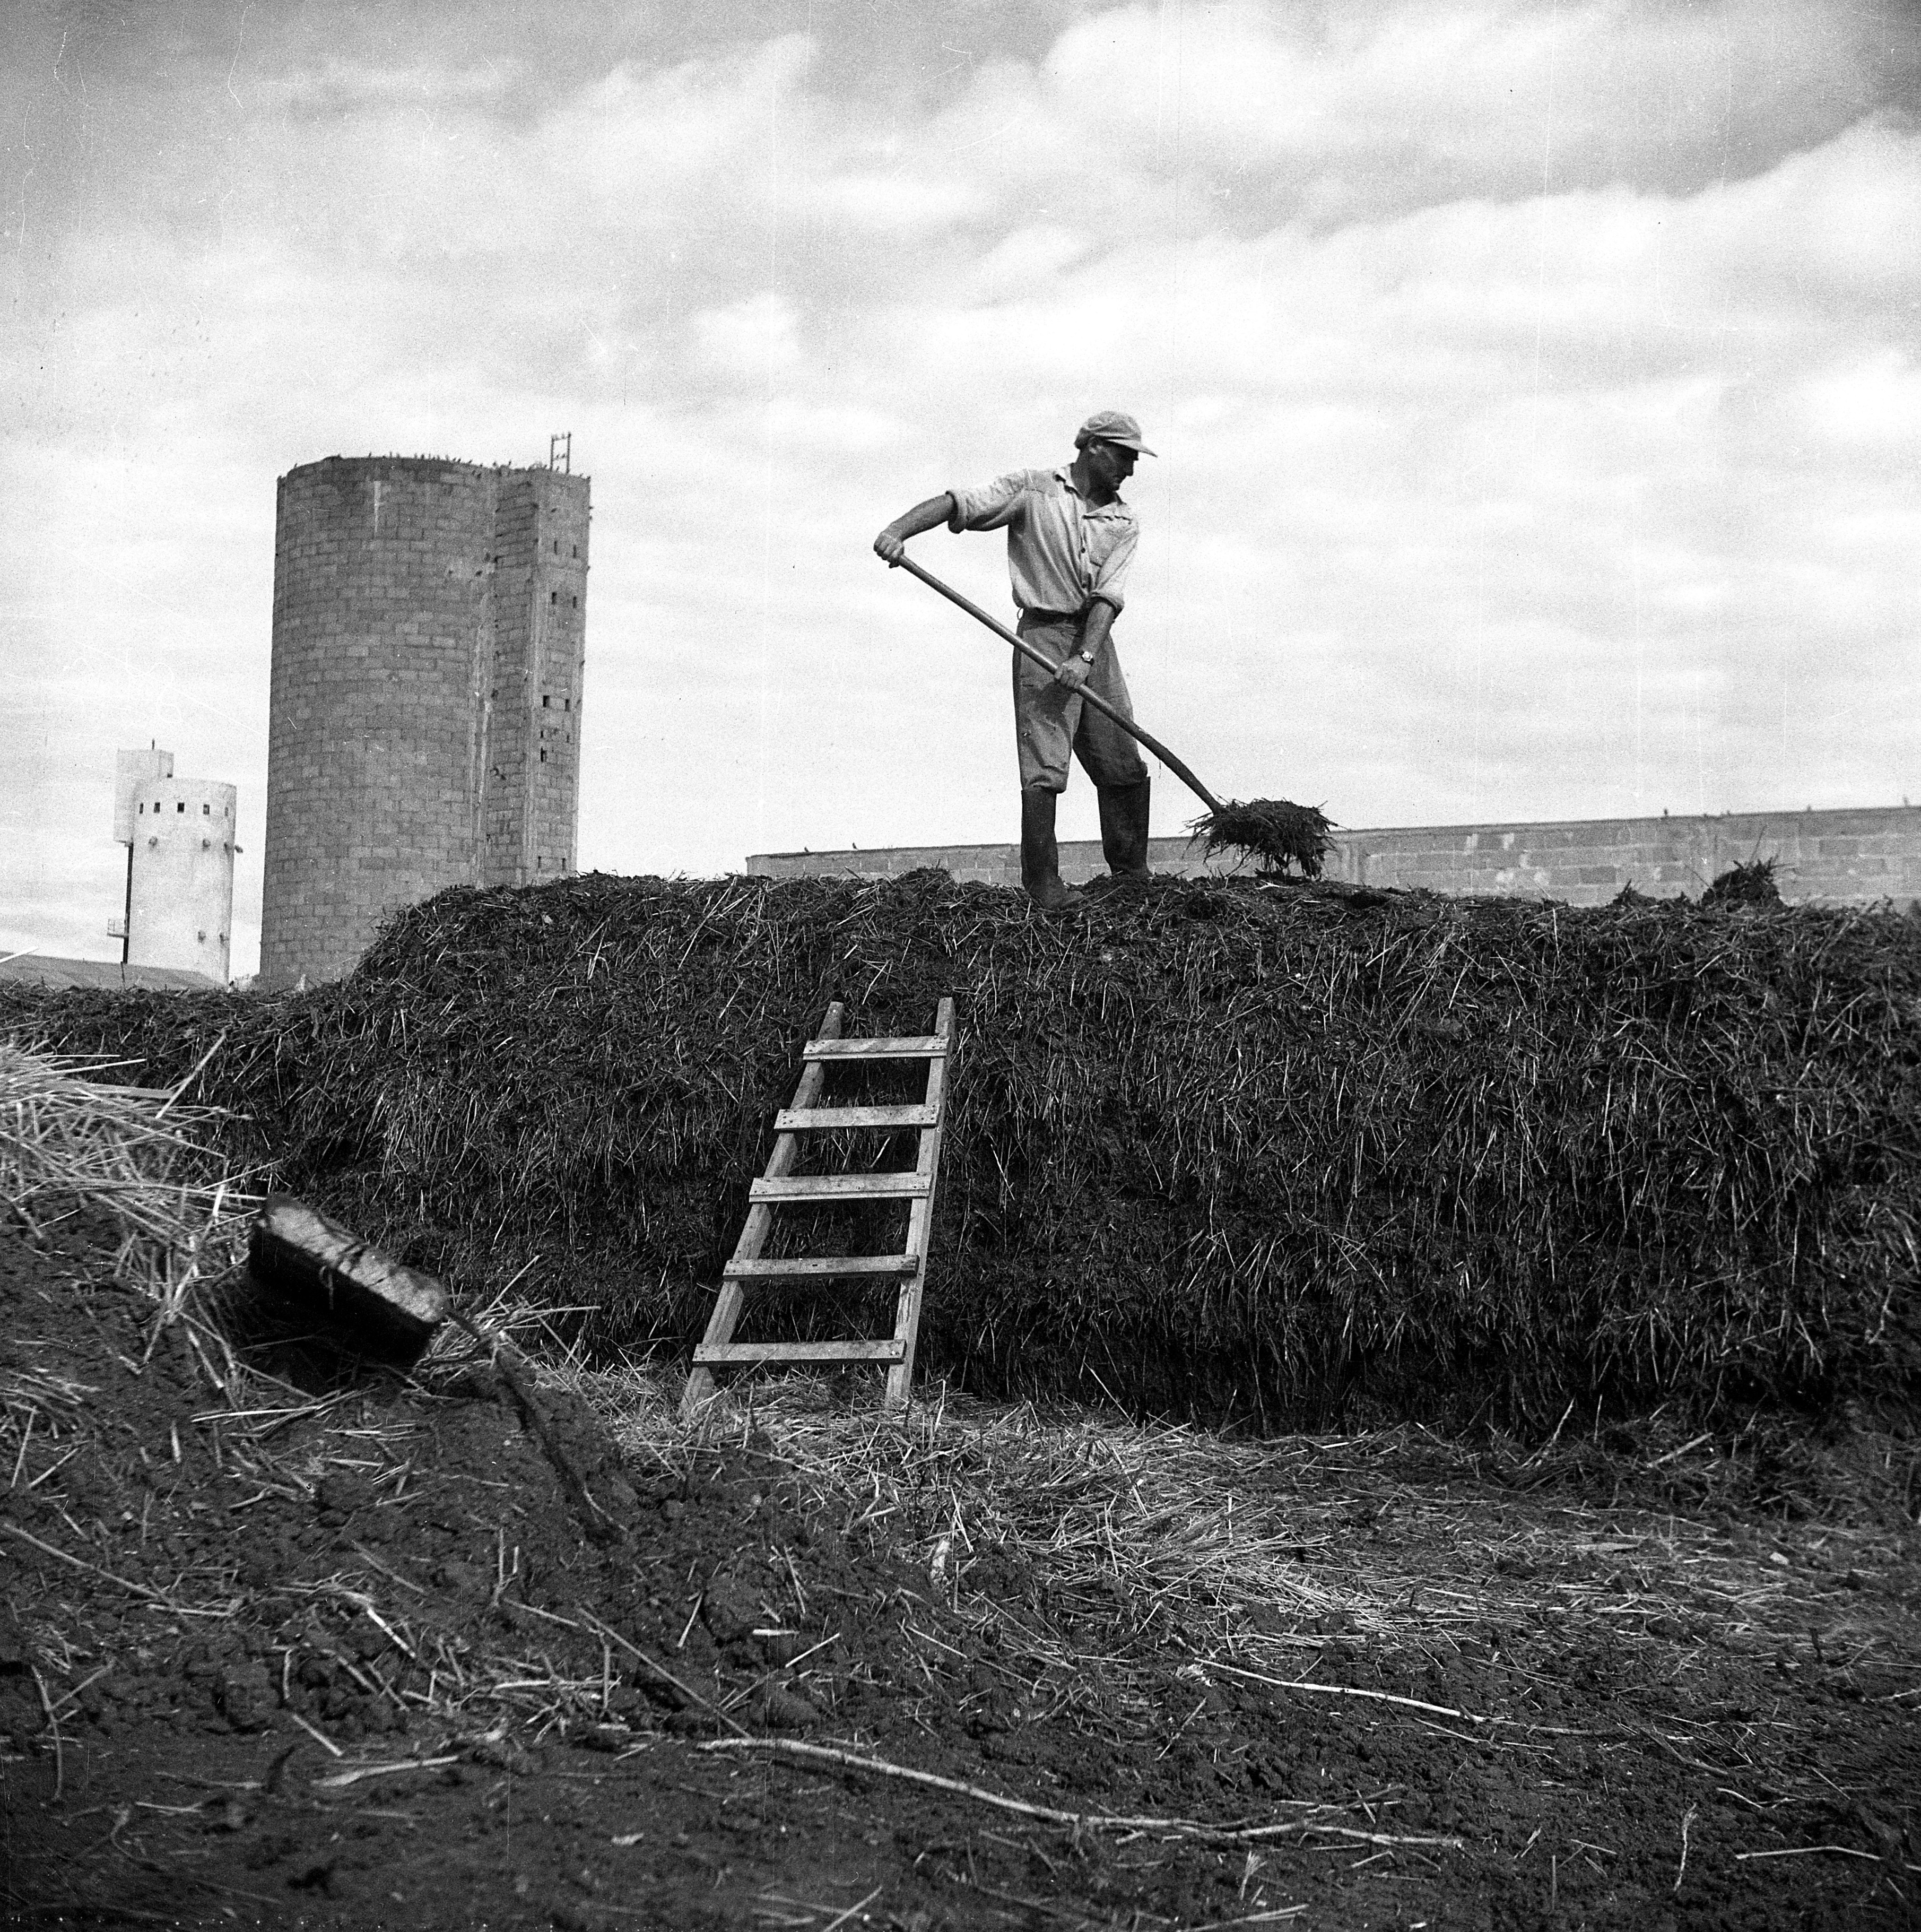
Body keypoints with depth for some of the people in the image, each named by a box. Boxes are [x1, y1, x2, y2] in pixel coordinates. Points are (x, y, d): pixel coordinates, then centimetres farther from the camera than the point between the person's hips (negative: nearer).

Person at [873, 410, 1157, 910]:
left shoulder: (1124, 523, 10)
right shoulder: (1031, 489, 1)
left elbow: (1109, 595, -3)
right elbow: (958, 503, -9)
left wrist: (1087, 656, -18)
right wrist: (899, 529, -26)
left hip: (1095, 641, 5)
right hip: (1043, 634, -5)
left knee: (1125, 766, 6)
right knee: (1045, 768, -10)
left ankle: (1131, 875, 19)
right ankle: (1042, 886, -4)